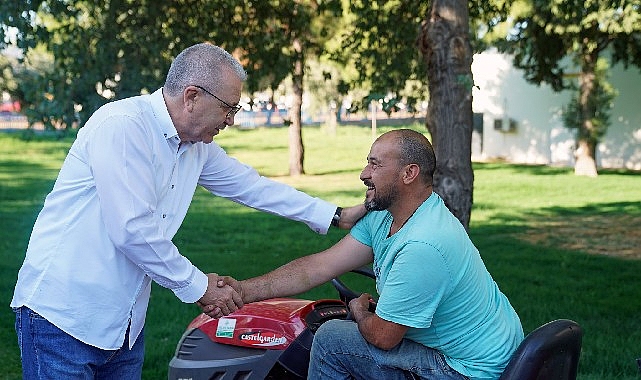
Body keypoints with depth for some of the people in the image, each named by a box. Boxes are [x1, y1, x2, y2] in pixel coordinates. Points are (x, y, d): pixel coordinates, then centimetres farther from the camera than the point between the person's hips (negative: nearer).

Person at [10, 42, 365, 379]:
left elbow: (252, 185, 18)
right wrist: (198, 285, -14)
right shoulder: (122, 125, -20)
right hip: (62, 316, -8)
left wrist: (335, 216, 18)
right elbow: (133, 229, -25)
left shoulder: (198, 146, 6)